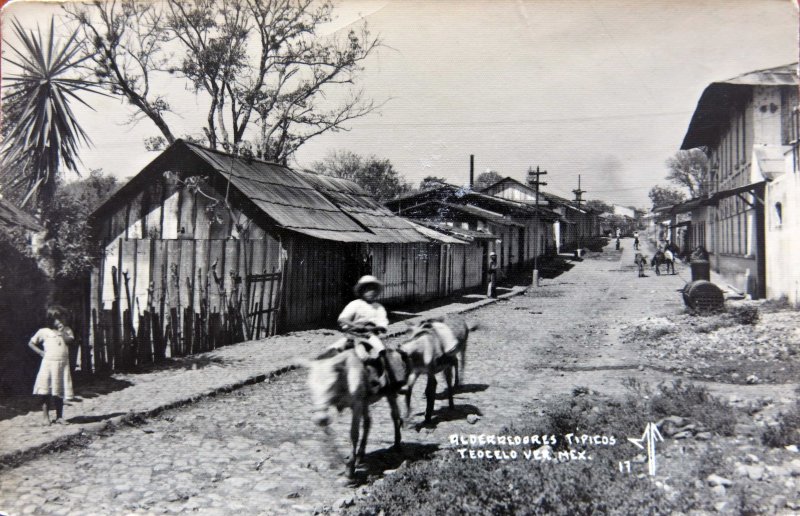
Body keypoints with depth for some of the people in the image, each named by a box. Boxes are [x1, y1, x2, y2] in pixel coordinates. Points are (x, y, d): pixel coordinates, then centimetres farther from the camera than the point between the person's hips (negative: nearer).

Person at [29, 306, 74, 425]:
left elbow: (69, 340, -9)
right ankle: (46, 417, 6)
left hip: (63, 365, 2)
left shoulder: (66, 330, 8)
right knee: (46, 393, -1)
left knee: (60, 393, 7)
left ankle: (59, 417, 15)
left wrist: (61, 331, -10)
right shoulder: (43, 331, 3)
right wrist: (41, 352, -1)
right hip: (48, 364, -2)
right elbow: (31, 343, 10)